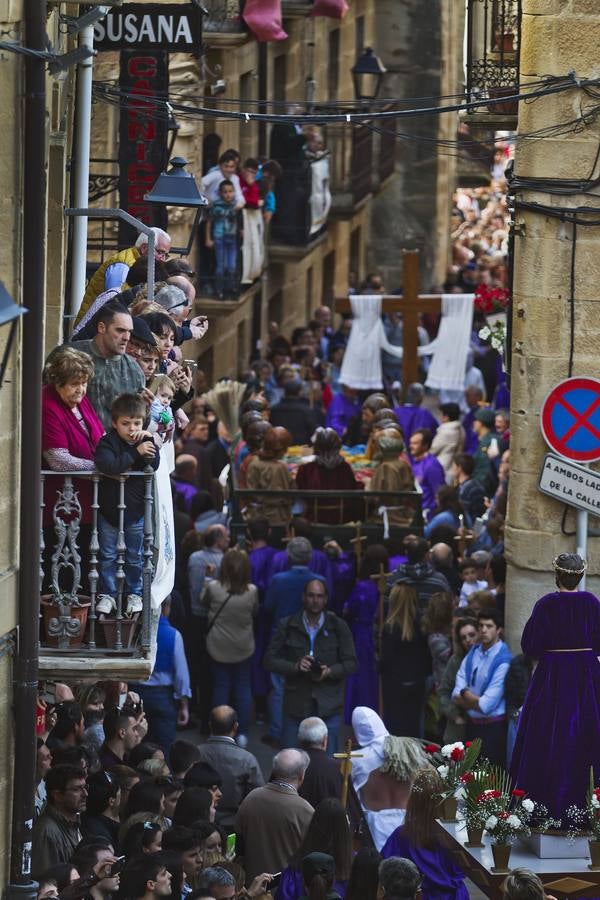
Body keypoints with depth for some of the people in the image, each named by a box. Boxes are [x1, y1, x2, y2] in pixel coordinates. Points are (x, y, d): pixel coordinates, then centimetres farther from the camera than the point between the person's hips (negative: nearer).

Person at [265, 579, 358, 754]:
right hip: (296, 705, 0)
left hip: (328, 708, 0)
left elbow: (351, 664, 5)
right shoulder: (287, 626, 5)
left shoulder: (338, 627, 5)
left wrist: (329, 672, -15)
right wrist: (295, 666, -15)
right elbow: (270, 660, 3)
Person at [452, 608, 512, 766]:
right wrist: (475, 700, -14)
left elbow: (485, 705, -18)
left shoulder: (503, 662, -17)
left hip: (493, 729, -7)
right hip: (471, 726, 7)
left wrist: (466, 698, -1)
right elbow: (456, 696, 3)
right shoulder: (472, 653, 6)